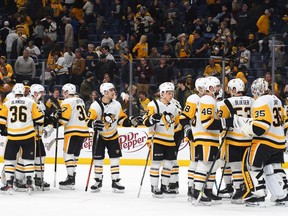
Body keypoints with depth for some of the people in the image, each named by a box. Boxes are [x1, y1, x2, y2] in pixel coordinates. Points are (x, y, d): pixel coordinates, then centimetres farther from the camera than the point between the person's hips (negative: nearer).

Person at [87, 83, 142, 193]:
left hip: (112, 136, 3)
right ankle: (98, 181, 15)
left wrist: (131, 121, -12)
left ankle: (115, 182, 4)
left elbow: (122, 119, 3)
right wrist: (94, 123, -41)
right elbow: (89, 121, -20)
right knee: (98, 158, 1)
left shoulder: (117, 105, -5)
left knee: (115, 158, -2)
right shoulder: (96, 105, -17)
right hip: (99, 136, -3)